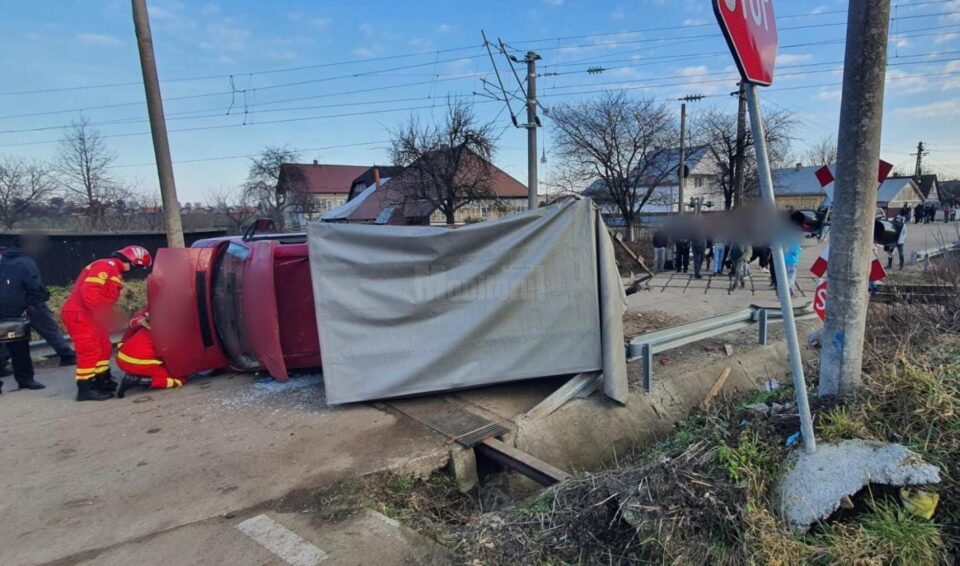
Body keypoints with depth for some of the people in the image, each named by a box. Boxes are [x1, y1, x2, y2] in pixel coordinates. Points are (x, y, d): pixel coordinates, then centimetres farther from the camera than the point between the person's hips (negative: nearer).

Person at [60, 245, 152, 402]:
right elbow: (88, 291, -25)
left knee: (104, 348, 15)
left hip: (91, 316, 11)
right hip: (79, 314, -11)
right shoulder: (106, 266, -15)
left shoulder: (116, 273, 18)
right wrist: (102, 314, -24)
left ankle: (103, 381, 26)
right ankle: (85, 388, -1)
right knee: (90, 351, -9)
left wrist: (109, 316, 9)